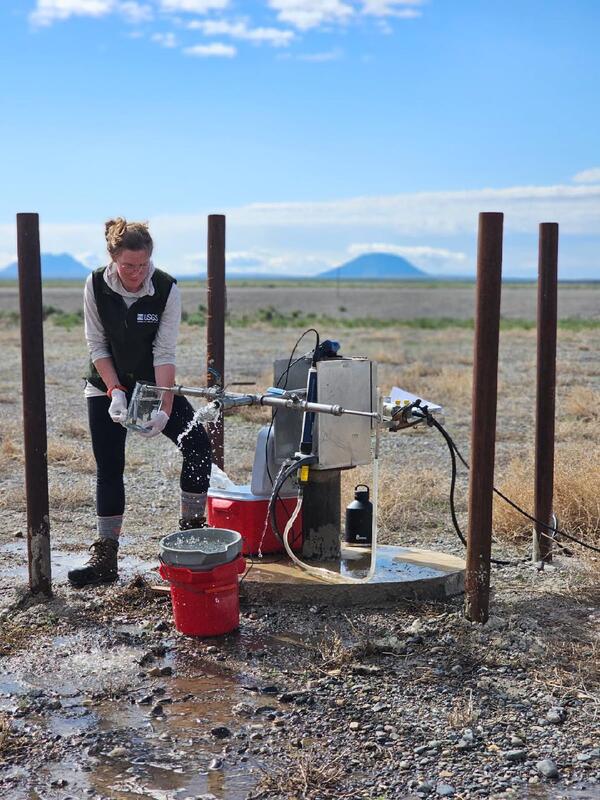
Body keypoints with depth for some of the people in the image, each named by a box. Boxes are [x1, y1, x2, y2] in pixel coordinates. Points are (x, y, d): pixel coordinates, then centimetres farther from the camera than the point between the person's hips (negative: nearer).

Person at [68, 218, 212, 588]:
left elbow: (165, 354, -21)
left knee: (198, 443, -16)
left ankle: (192, 526, 1)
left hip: (153, 383, 0)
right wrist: (116, 391, -22)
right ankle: (105, 559, 7)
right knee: (109, 467, -1)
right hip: (107, 386, 0)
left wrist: (164, 408, -28)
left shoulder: (167, 288, -19)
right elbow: (97, 346, -10)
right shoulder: (96, 285, -16)